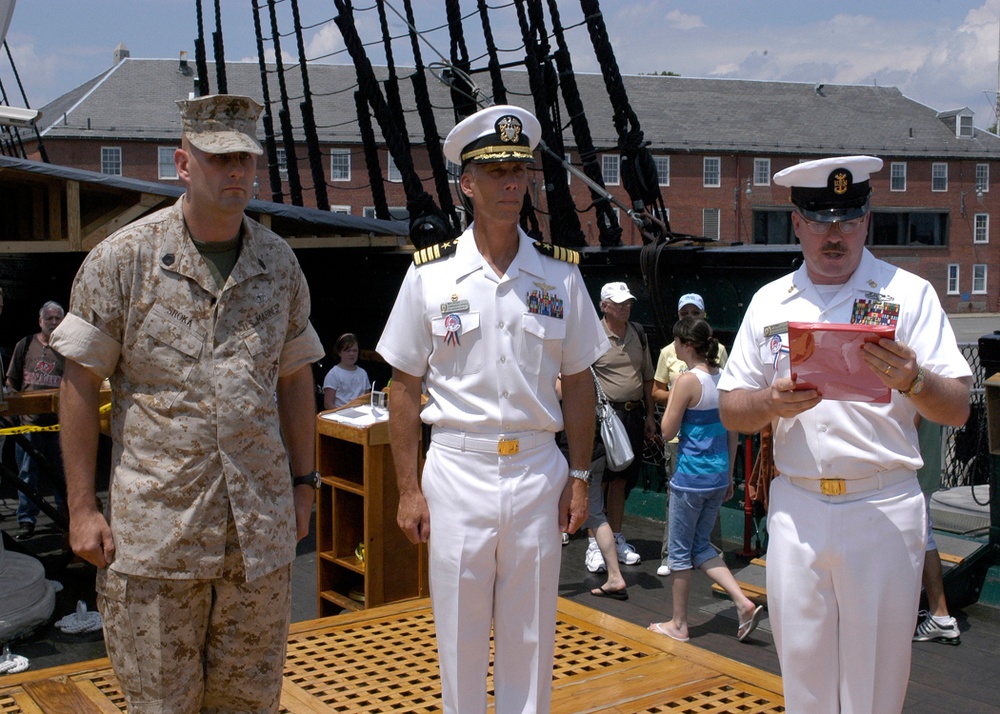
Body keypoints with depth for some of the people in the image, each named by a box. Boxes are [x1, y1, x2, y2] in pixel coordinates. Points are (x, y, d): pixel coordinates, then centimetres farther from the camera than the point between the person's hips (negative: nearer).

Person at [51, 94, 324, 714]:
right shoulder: (124, 258, -3)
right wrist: (82, 507, -4)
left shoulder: (279, 262, 7)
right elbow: (81, 383, -1)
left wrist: (304, 482, 13)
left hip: (261, 527, 3)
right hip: (156, 529, -2)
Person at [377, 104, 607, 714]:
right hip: (457, 470, -1)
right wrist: (408, 490, -3)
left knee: (531, 636, 11)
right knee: (459, 639, 8)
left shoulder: (560, 275, 4)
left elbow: (578, 382, 9)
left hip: (539, 470, 1)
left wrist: (579, 477, 4)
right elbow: (405, 388, 1)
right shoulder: (431, 274, -1)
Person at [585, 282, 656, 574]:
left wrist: (650, 415, 16)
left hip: (633, 414, 6)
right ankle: (594, 544, 2)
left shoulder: (638, 333, 11)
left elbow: (647, 378, 18)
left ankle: (617, 539, 23)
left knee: (622, 479, 13)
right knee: (598, 480, -4)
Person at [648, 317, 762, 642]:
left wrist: (672, 396, 0)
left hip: (690, 477, -7)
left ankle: (678, 624, 17)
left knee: (680, 551, 7)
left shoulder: (688, 380, -16)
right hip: (718, 475, 7)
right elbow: (732, 433, 11)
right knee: (701, 545, 19)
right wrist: (729, 475, 18)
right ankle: (743, 603, 8)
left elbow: (668, 431, -11)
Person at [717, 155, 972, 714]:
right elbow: (731, 411, 10)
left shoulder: (909, 293, 1)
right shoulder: (770, 302, 9)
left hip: (884, 508, -2)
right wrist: (772, 403, -12)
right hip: (795, 507, 3)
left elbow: (957, 409, -3)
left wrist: (911, 380, -24)